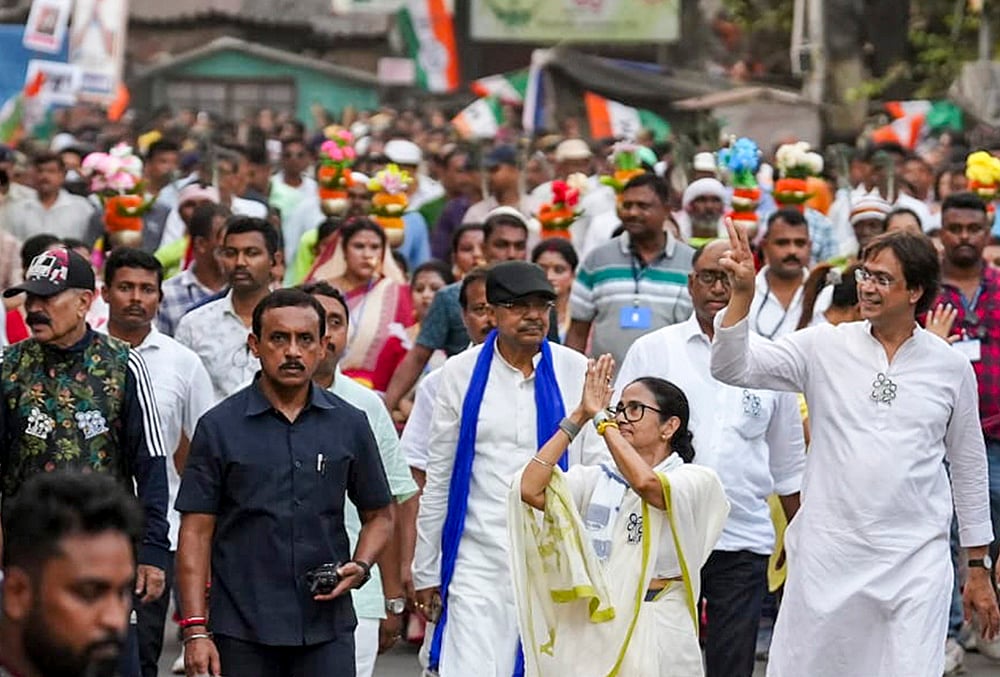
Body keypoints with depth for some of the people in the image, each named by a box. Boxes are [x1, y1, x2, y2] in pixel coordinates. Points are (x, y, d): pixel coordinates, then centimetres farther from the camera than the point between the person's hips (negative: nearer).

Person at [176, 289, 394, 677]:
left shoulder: (349, 425, 7)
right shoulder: (220, 427, 1)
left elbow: (378, 515, 17)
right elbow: (196, 532, -1)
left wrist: (360, 566, -4)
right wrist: (195, 630, -8)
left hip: (327, 630, 1)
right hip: (242, 635, -1)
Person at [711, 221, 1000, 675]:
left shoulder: (951, 368, 4)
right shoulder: (823, 347, 1)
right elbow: (732, 369, -5)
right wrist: (742, 293, -19)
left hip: (916, 558, 0)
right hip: (828, 554, 0)